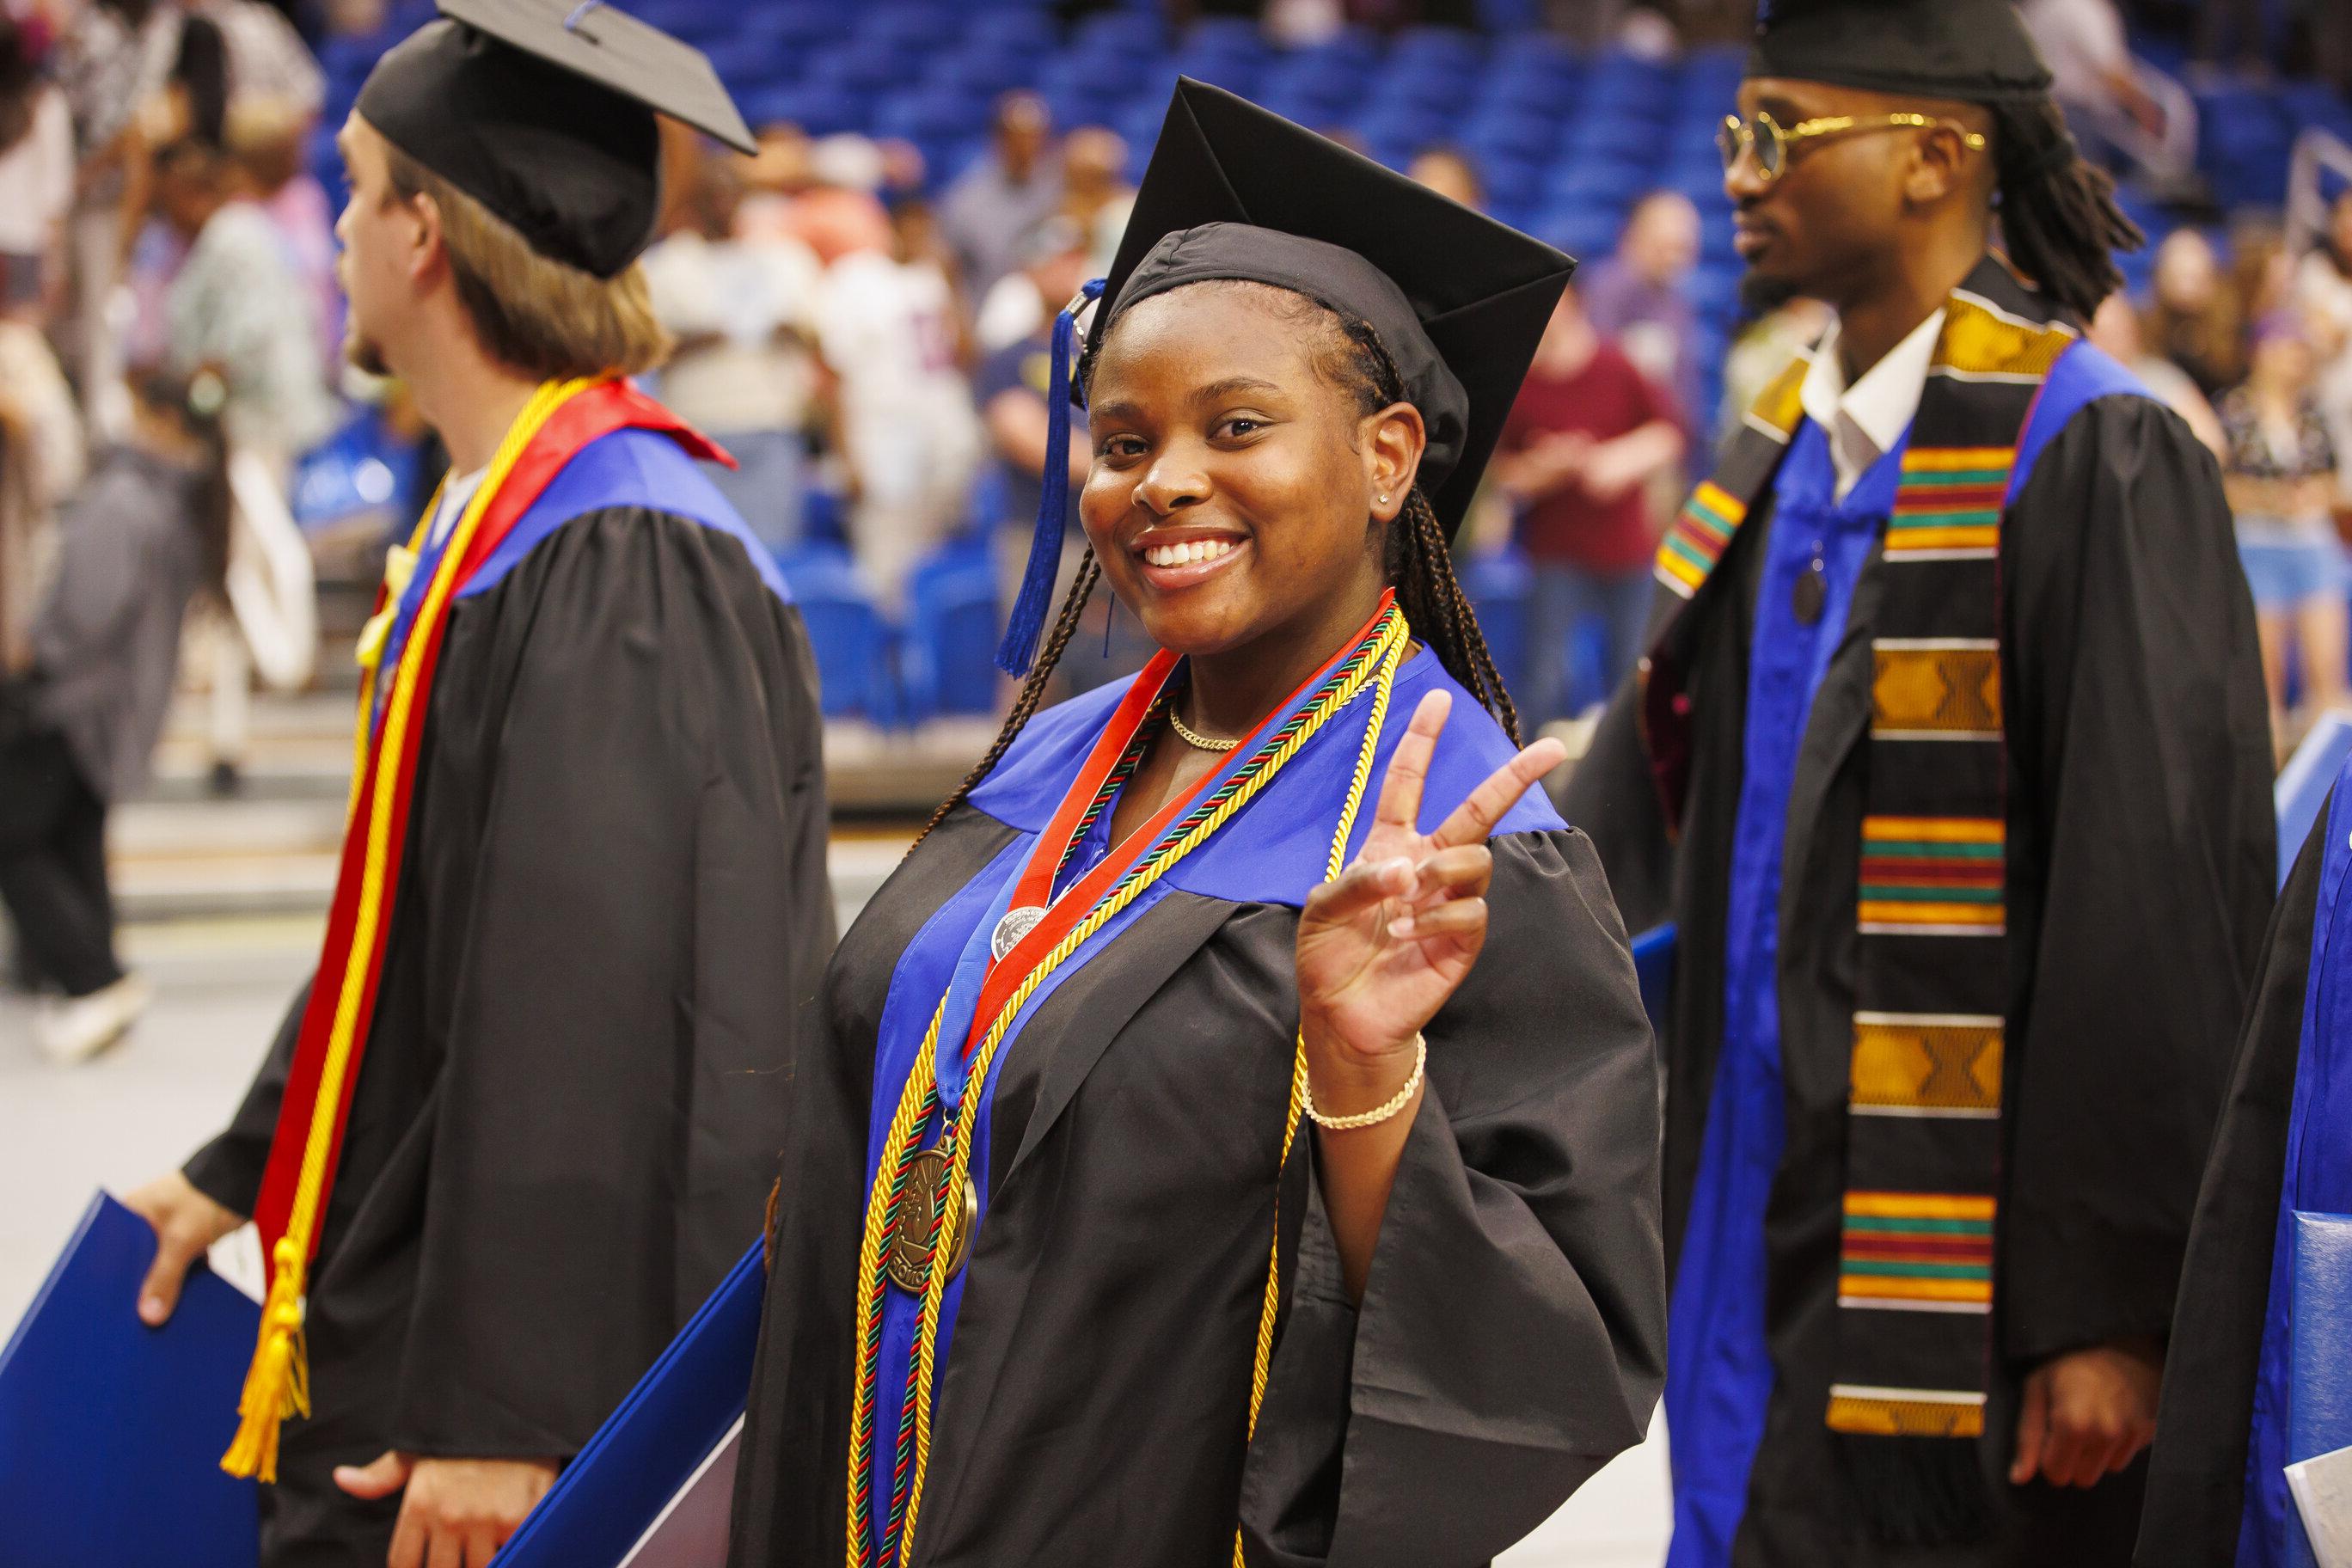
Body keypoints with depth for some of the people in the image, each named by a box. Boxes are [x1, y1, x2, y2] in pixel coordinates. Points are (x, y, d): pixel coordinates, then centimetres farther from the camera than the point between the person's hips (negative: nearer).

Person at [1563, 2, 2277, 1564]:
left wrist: (2108, 1310, -19)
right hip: (1768, 1234, 8)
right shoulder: (1782, 463, 11)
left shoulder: (2096, 465, -14)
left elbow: (2164, 904, -17)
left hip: (1960, 1276, -8)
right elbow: (1637, 807, 20)